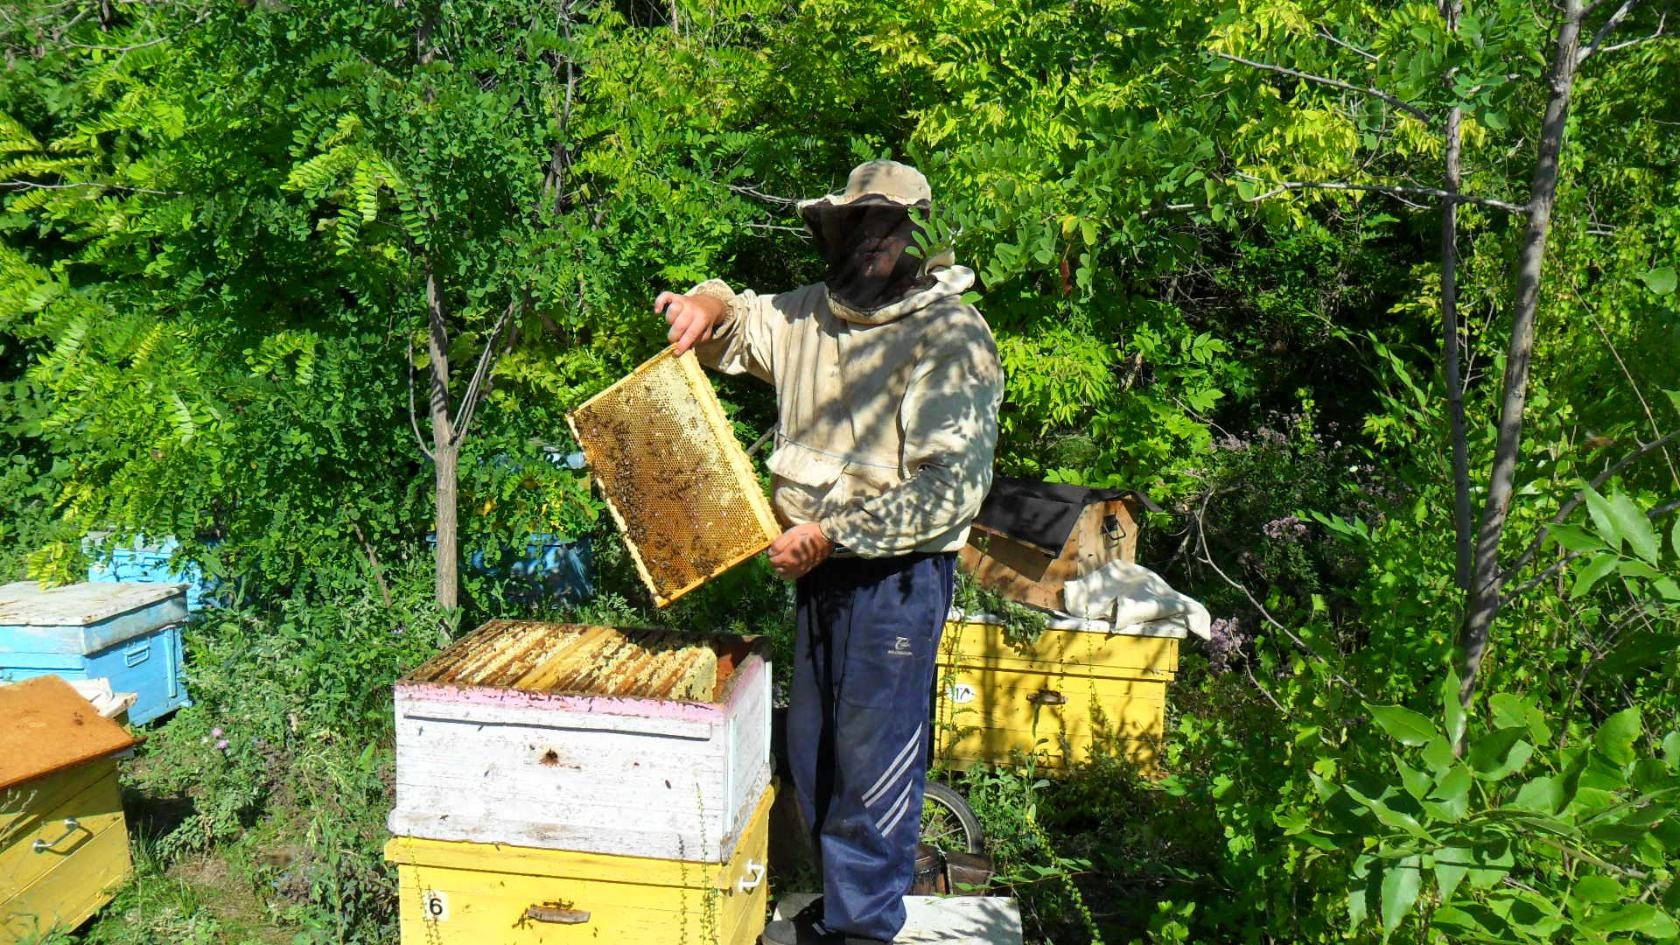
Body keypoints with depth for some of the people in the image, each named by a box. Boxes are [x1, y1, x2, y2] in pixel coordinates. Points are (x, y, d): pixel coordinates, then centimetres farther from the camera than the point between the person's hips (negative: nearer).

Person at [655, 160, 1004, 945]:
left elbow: (948, 490, -23)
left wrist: (829, 535, -21)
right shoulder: (812, 312, 6)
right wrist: (708, 306, -2)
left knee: (873, 761, 3)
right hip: (820, 570, 8)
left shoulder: (950, 337, -17)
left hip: (897, 578, -8)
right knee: (811, 752, 18)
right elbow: (737, 330, 23)